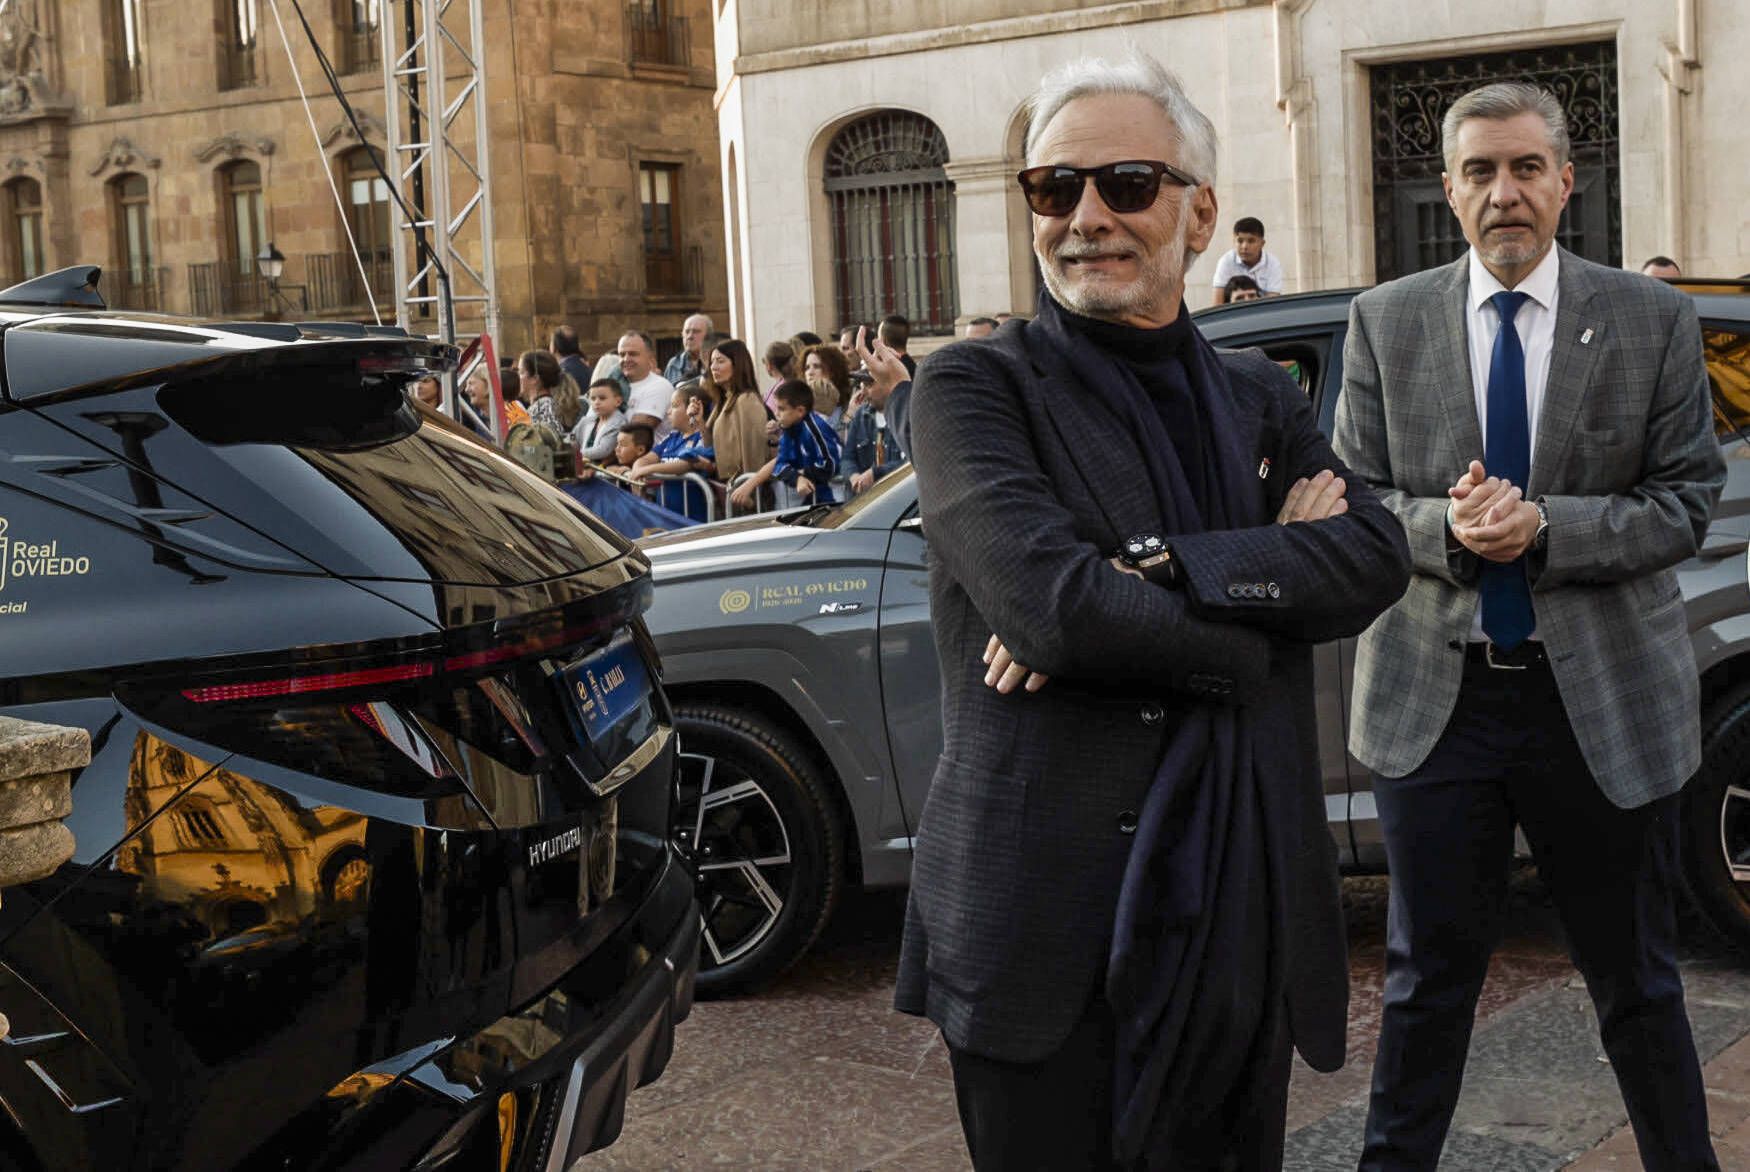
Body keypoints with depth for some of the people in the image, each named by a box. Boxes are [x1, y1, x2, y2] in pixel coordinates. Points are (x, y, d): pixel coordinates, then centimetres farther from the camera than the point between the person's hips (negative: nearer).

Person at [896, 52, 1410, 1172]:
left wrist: (1154, 574, -20)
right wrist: (1249, 637, -8)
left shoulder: (1264, 399, 12)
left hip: (1242, 924, 5)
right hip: (1047, 936, -4)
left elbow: (1378, 556, -7)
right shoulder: (974, 387, -4)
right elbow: (1046, 599, -20)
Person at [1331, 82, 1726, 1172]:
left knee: (1636, 979, 14)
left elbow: (1686, 504, -3)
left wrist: (1543, 528, -18)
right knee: (1428, 978, 12)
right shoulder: (1384, 322, 3)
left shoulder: (1654, 321, 0)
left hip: (1606, 697, 0)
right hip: (1437, 695, 1)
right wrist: (1446, 527, -19)